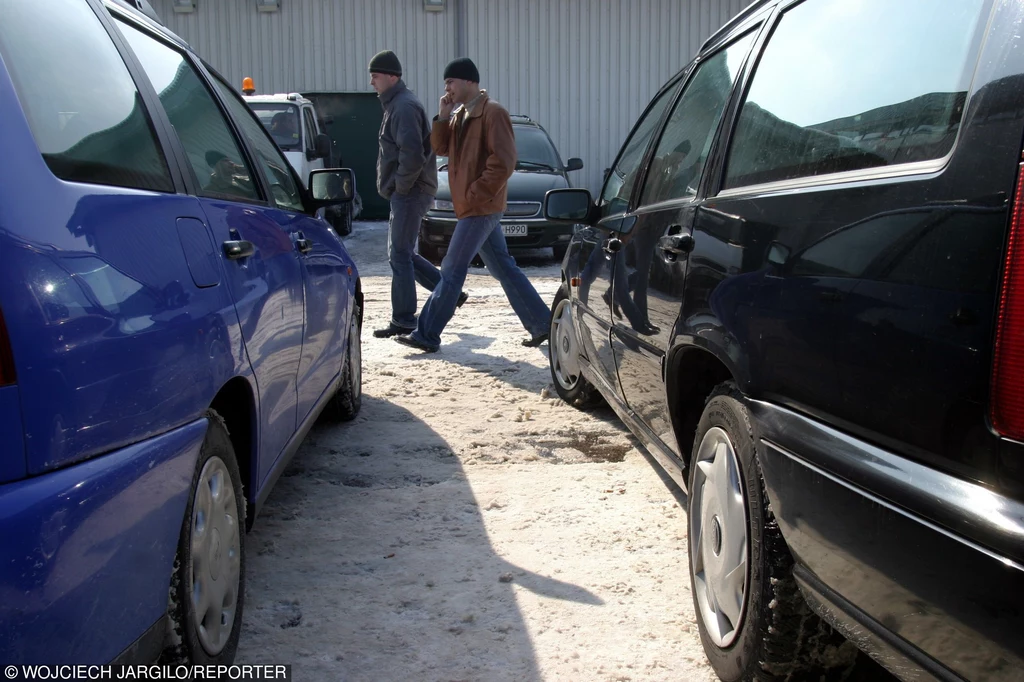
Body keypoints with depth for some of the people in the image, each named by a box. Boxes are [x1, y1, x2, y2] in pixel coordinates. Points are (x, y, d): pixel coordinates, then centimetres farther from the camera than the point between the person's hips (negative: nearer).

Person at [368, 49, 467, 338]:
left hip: (410, 194, -11)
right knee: (401, 253, 16)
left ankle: (404, 321, -1)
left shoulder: (404, 106, -15)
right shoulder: (396, 104, 18)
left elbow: (412, 154, -26)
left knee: (400, 256, -6)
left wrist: (400, 186, -16)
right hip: (407, 193, 11)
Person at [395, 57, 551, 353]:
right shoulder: (461, 115, 14)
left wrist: (477, 193, -19)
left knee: (452, 270, -5)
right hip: (479, 207, 10)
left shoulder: (493, 112, -15)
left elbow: (504, 161, -21)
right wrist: (443, 117, 0)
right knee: (503, 268, 12)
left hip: (480, 206, -10)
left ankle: (426, 335, 2)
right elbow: (441, 148, 14)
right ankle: (541, 324, 18)